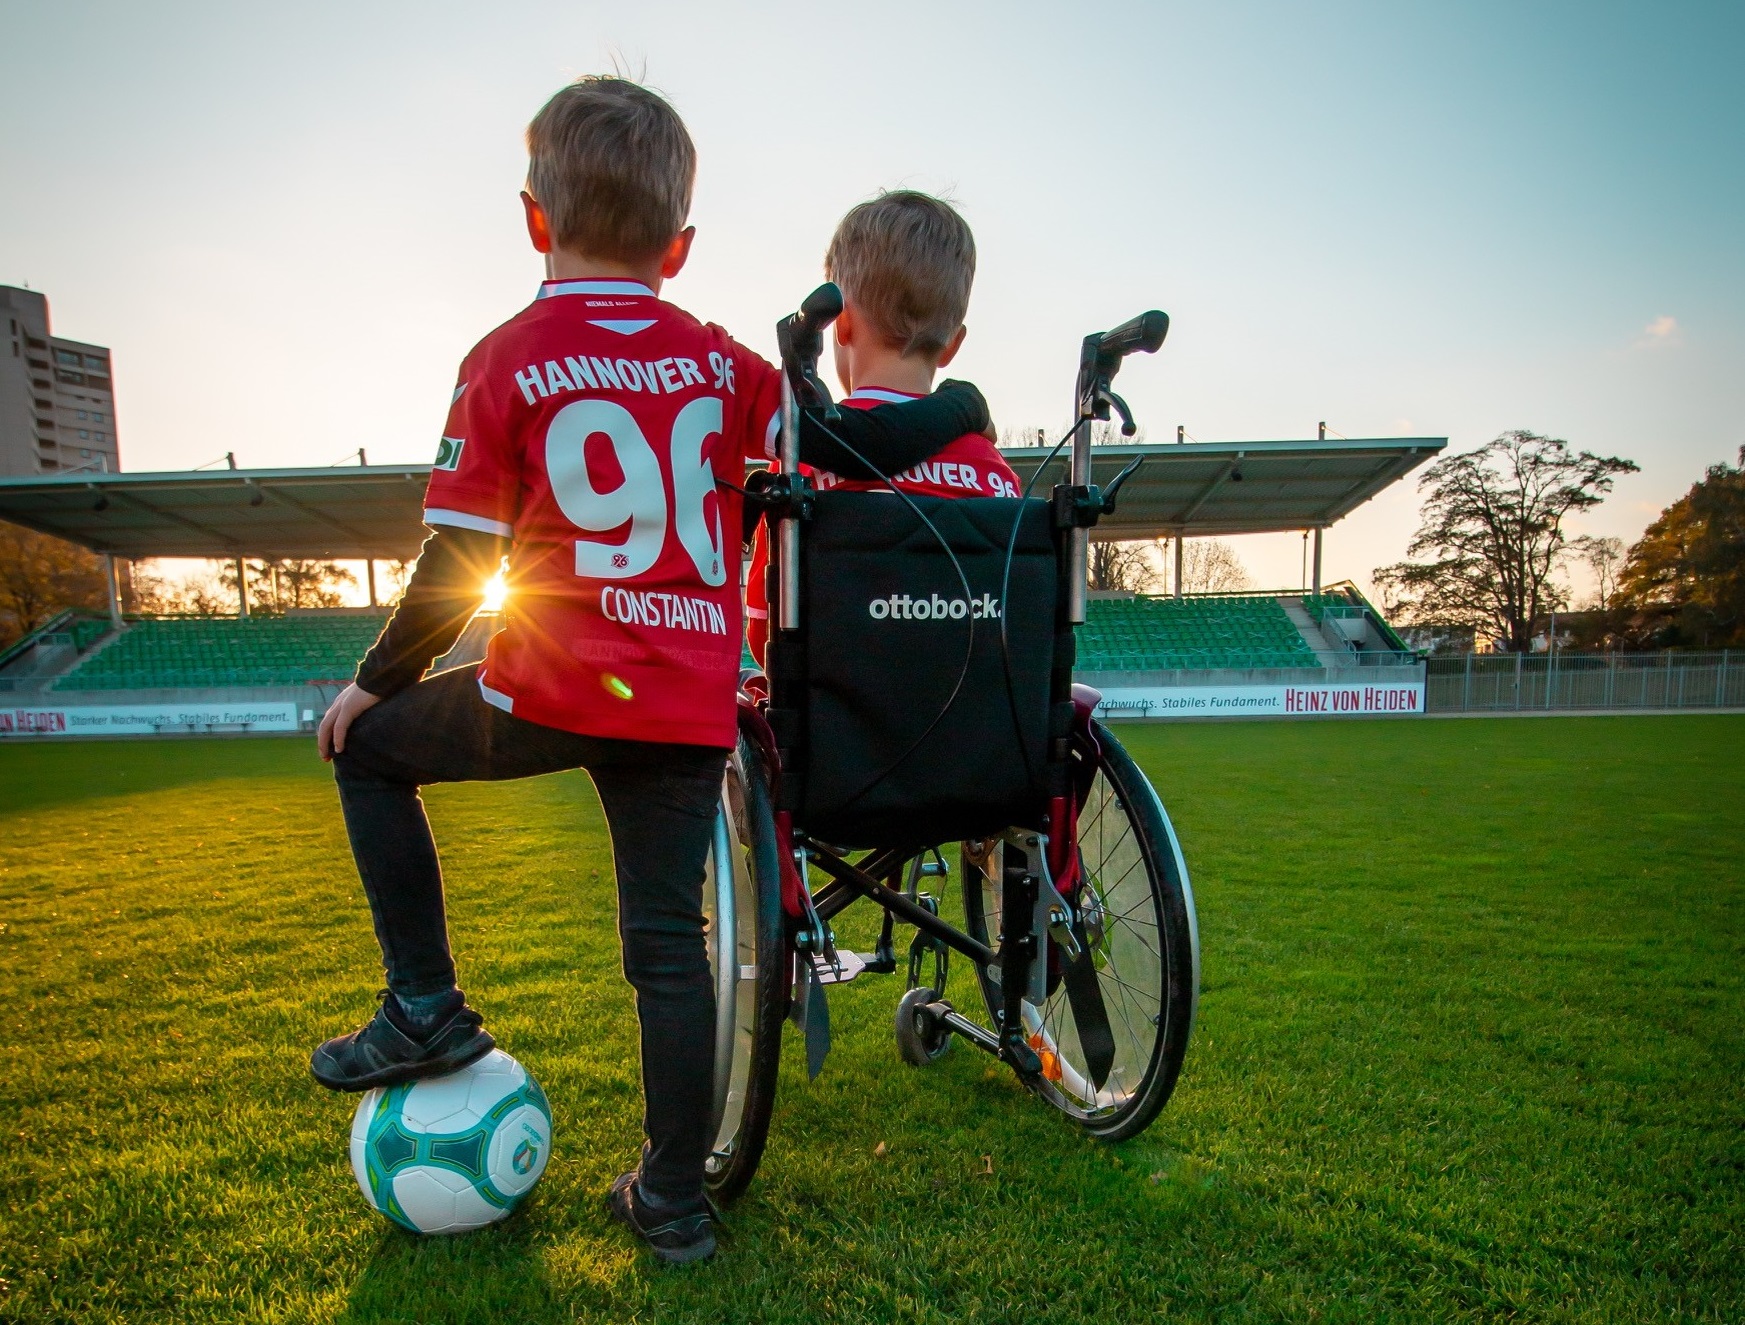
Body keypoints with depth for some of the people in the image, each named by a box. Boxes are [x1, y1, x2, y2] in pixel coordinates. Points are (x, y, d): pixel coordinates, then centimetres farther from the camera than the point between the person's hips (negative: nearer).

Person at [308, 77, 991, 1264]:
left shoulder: (505, 363, 0)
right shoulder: (720, 363, 6)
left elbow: (458, 568, -1)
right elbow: (850, 452, 4)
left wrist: (376, 683, 12)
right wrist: (957, 405, 22)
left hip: (549, 693, -2)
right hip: (690, 709, 3)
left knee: (369, 747, 24)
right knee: (669, 942, 13)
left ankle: (427, 1008, 23)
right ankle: (674, 1200, 27)